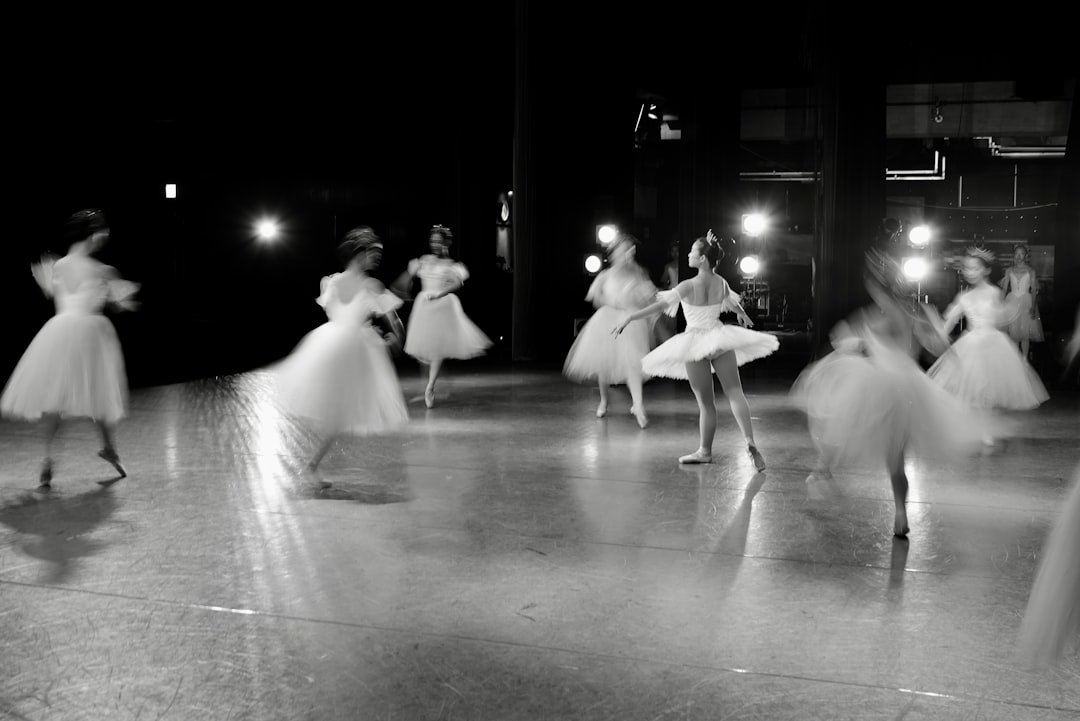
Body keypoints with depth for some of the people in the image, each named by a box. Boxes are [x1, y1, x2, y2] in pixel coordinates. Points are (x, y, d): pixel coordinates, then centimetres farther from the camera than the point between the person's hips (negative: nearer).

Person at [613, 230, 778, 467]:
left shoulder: (689, 286, -15)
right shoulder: (722, 283, 3)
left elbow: (659, 306, -14)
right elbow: (733, 303, 24)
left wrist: (629, 317, -7)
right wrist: (743, 315, 47)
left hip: (696, 342, -4)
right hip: (720, 339, 4)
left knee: (706, 402, 5)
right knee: (735, 392, 3)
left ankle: (705, 451, 17)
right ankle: (750, 441, -13)